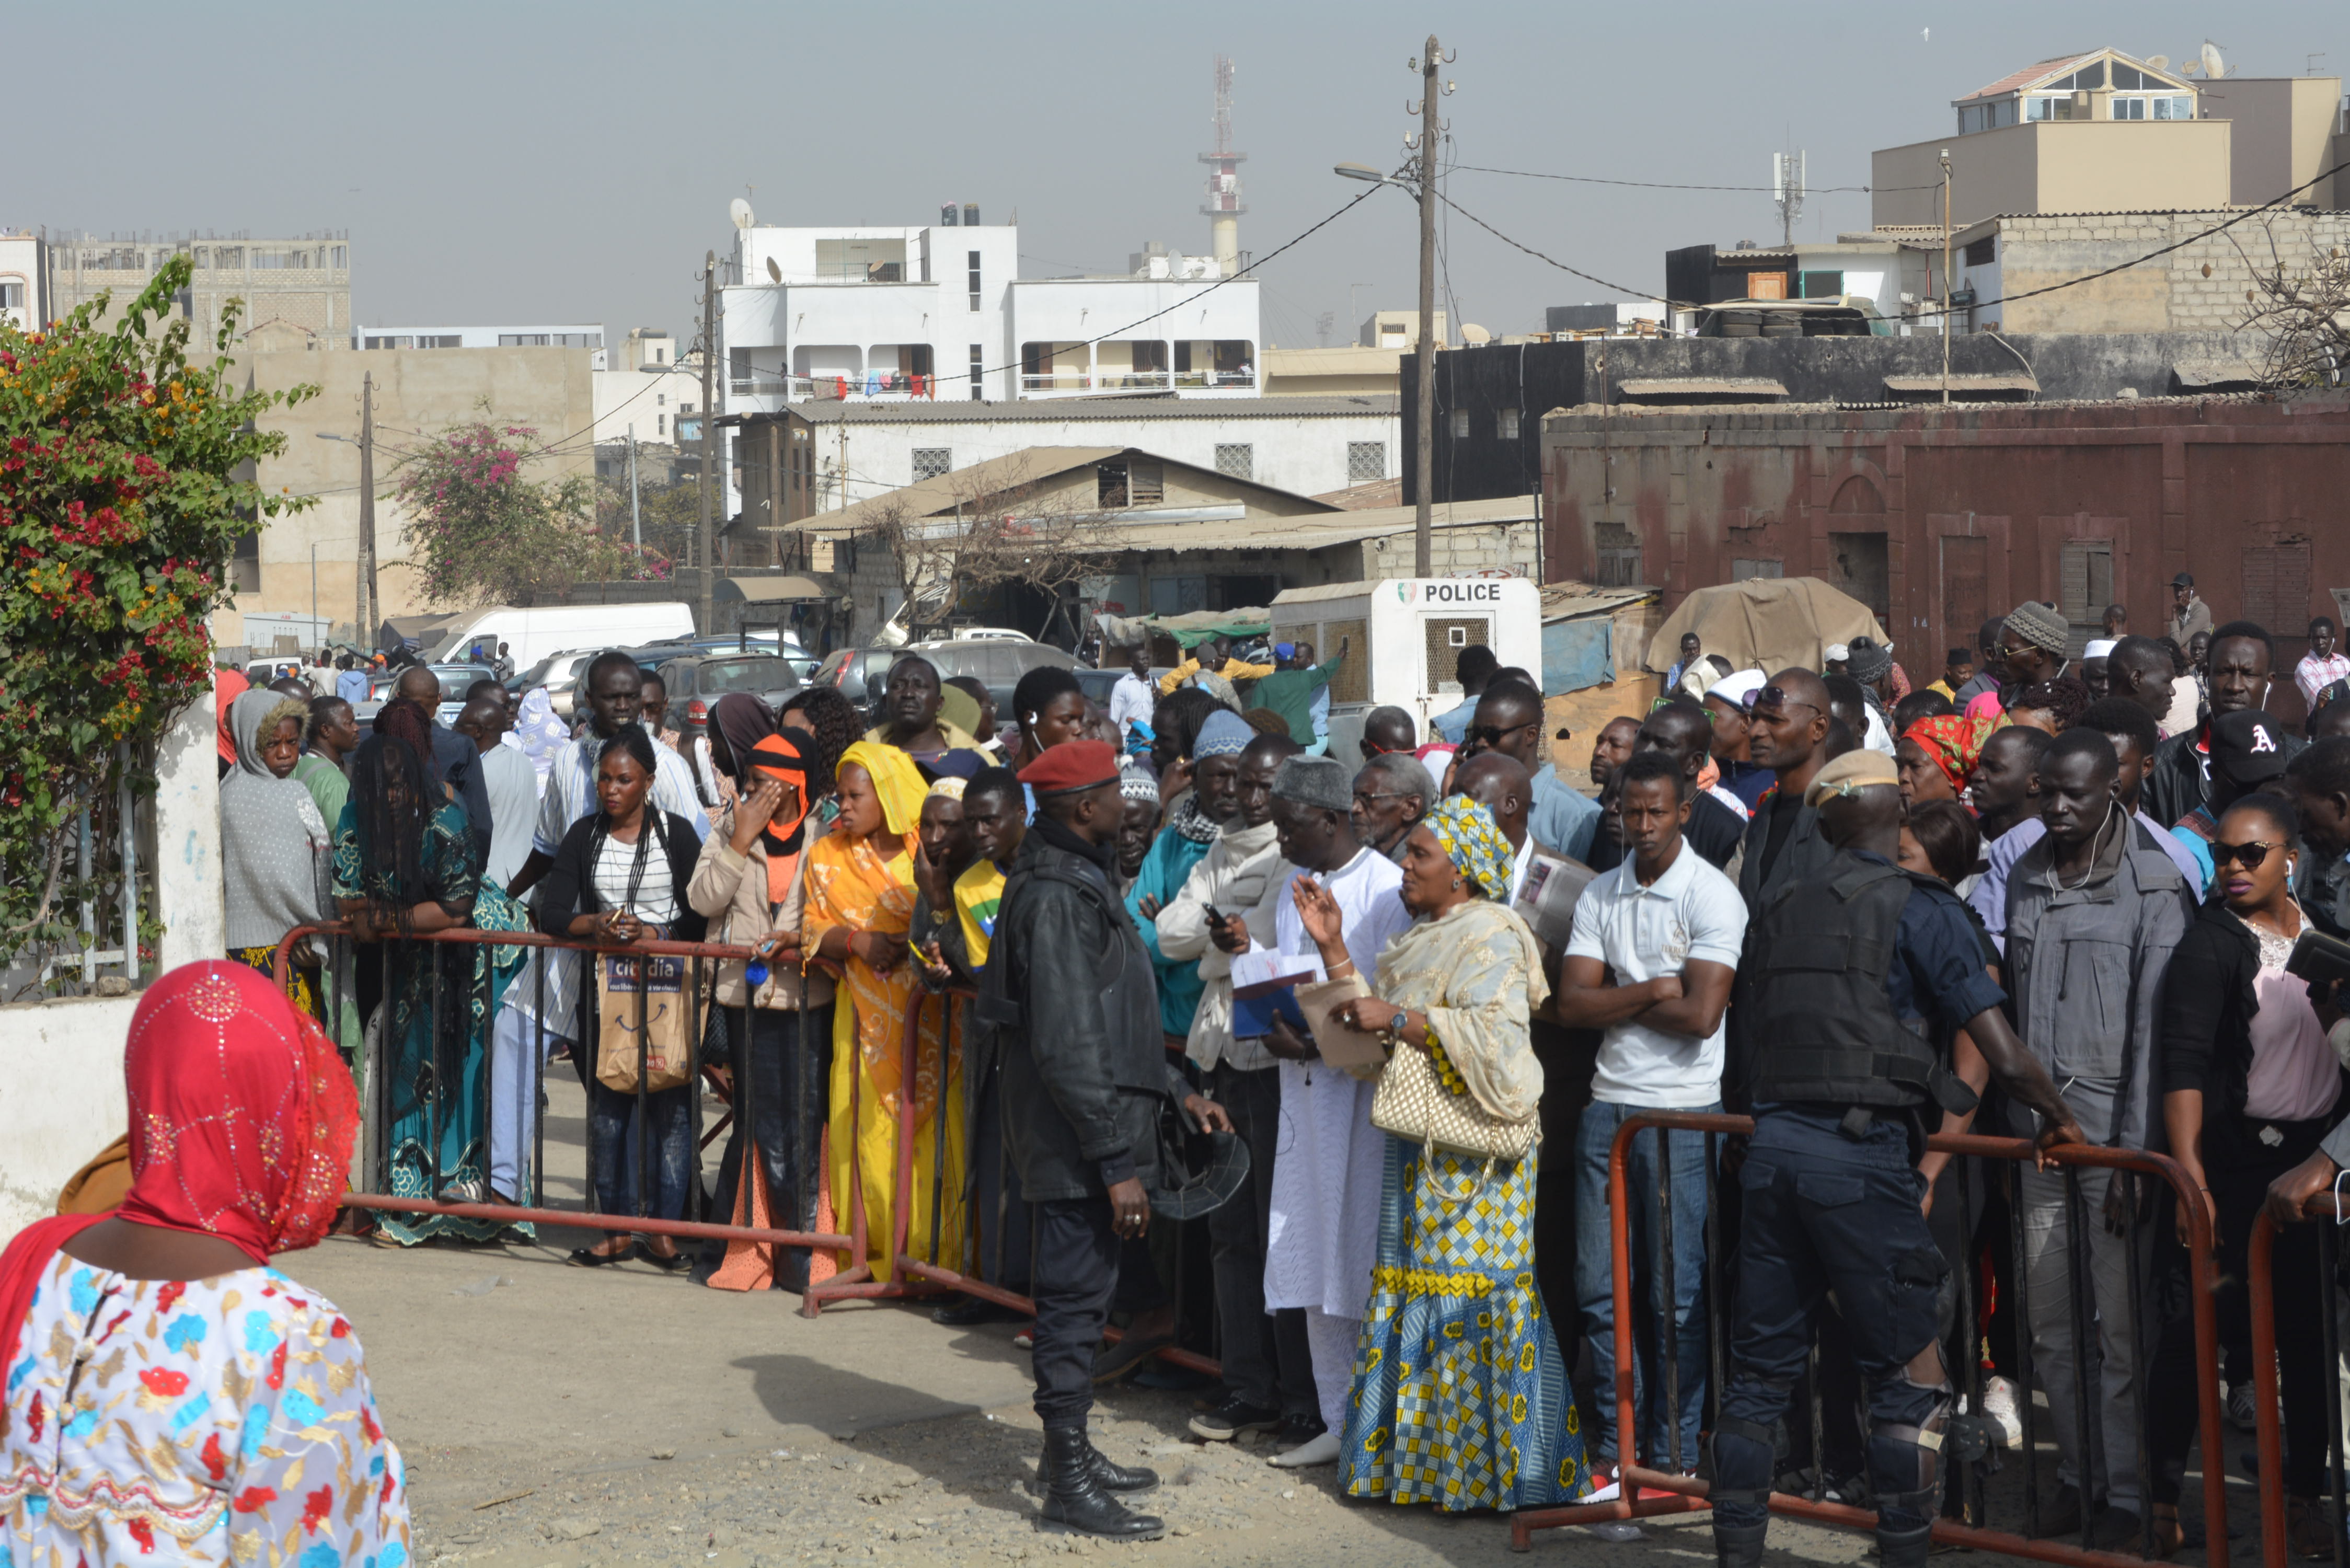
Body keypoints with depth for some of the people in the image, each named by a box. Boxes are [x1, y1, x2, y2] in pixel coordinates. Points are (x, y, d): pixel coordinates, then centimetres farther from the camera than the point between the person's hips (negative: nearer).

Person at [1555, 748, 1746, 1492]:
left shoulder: (1712, 896, -6)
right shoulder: (1599, 896, 10)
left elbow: (1701, 1014, -15)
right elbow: (1571, 1003, 0)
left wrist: (1615, 1000, -4)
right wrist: (1649, 992, -12)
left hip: (1683, 1114, -5)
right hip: (1608, 1106, 5)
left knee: (1677, 1295, 0)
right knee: (1600, 1287, 6)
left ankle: (1675, 1456, 8)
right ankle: (1616, 1447, 15)